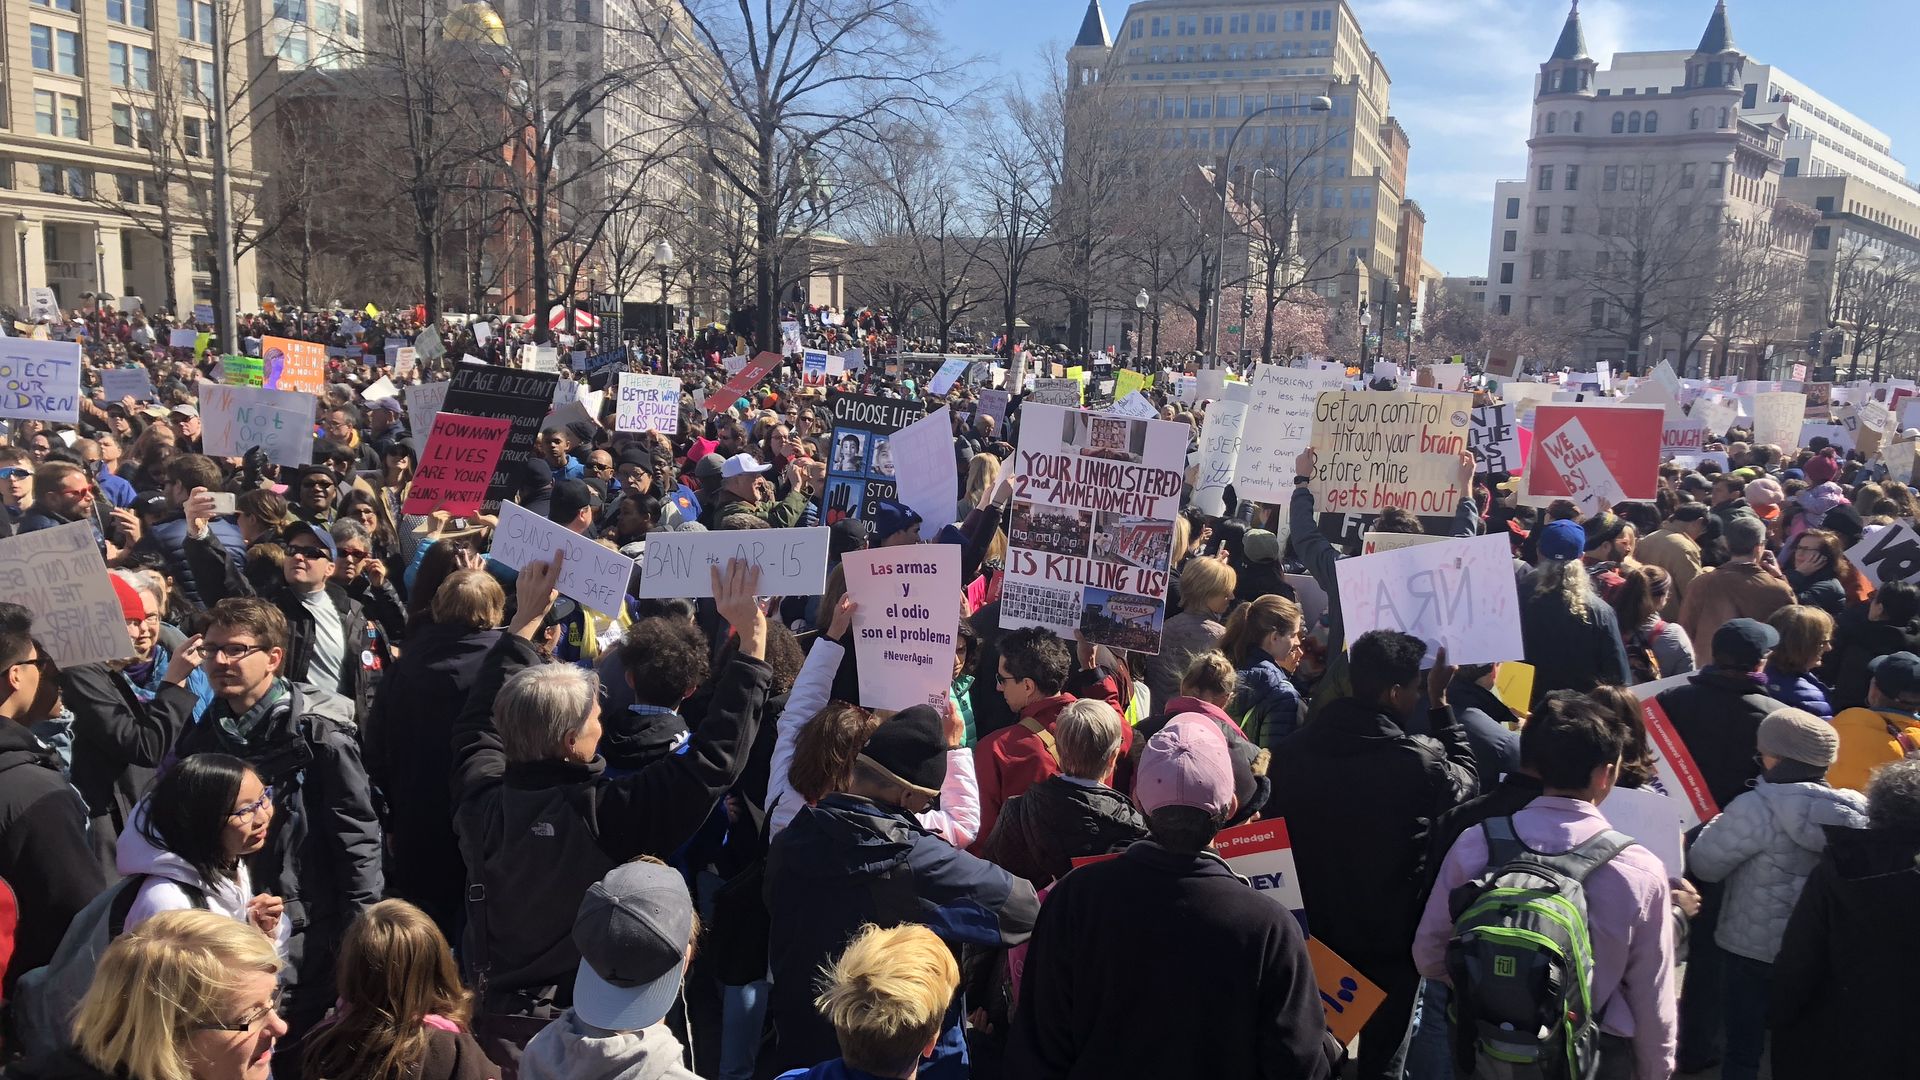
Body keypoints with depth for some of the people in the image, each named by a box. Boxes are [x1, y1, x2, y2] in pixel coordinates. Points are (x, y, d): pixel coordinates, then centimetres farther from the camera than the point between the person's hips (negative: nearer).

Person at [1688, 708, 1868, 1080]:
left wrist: (1717, 826, 5)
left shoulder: (1757, 808, -22)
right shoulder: (1852, 809, -5)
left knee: (1743, 1050, 8)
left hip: (1753, 948, -5)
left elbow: (1704, 864, -13)